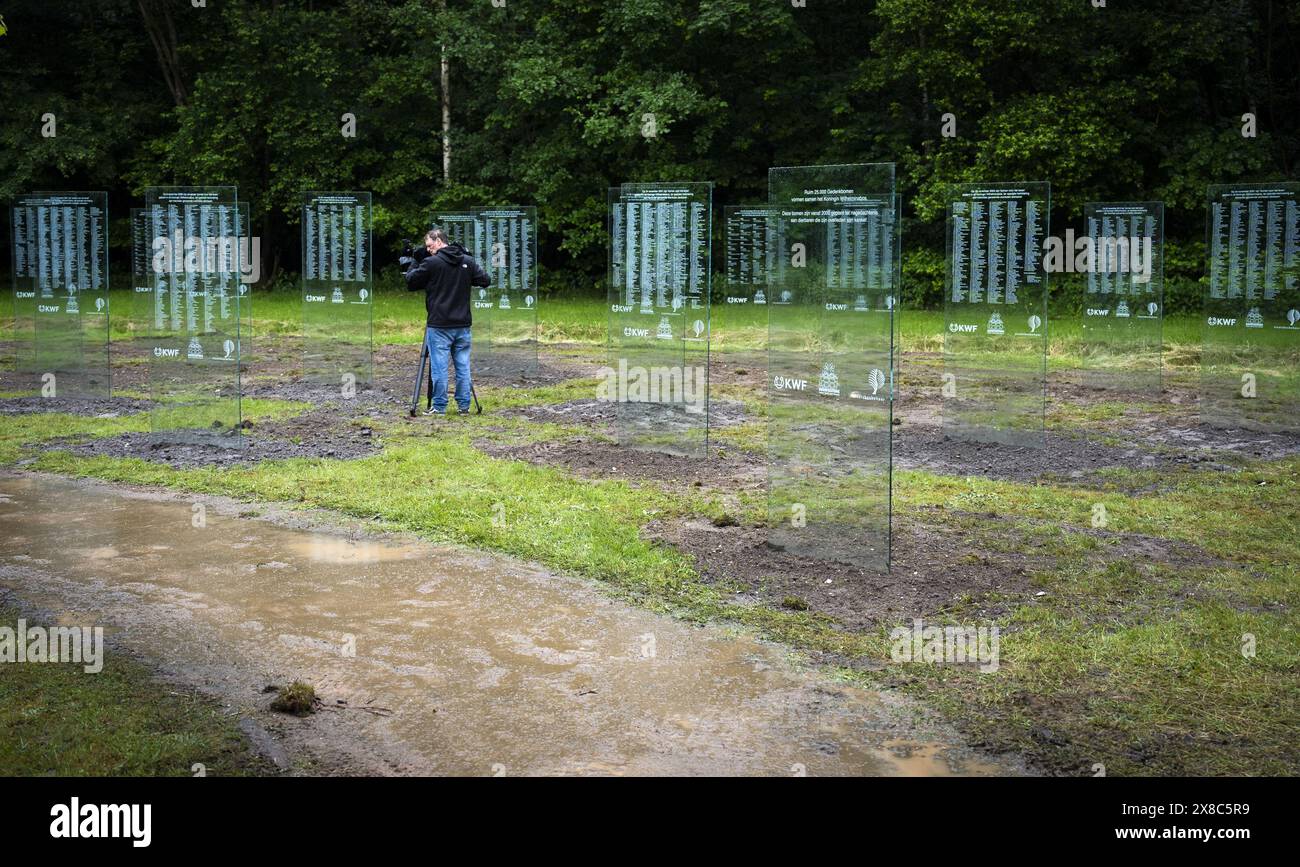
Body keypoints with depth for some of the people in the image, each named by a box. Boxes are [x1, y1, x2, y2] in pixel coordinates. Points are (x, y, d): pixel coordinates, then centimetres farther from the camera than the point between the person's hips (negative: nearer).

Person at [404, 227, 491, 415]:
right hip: (463, 325, 5)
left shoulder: (431, 263, -8)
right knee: (463, 366, 8)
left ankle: (439, 407, 2)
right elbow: (486, 280, 8)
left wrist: (413, 267, 17)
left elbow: (410, 283, -1)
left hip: (439, 325, -4)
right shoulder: (468, 261, 5)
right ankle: (463, 406, 12)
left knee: (439, 367, 0)